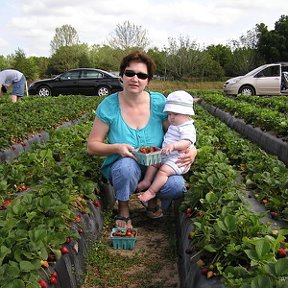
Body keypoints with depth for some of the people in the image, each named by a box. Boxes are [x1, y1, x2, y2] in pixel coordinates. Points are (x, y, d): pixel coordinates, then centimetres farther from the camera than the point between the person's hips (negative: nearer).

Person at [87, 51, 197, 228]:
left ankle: (152, 197, 10)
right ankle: (123, 210, -5)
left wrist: (192, 150, -20)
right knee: (127, 165, -36)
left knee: (177, 186, -28)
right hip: (122, 168, -1)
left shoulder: (159, 102, -7)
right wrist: (116, 148, -25)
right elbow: (92, 146, -6)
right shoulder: (109, 105, -10)